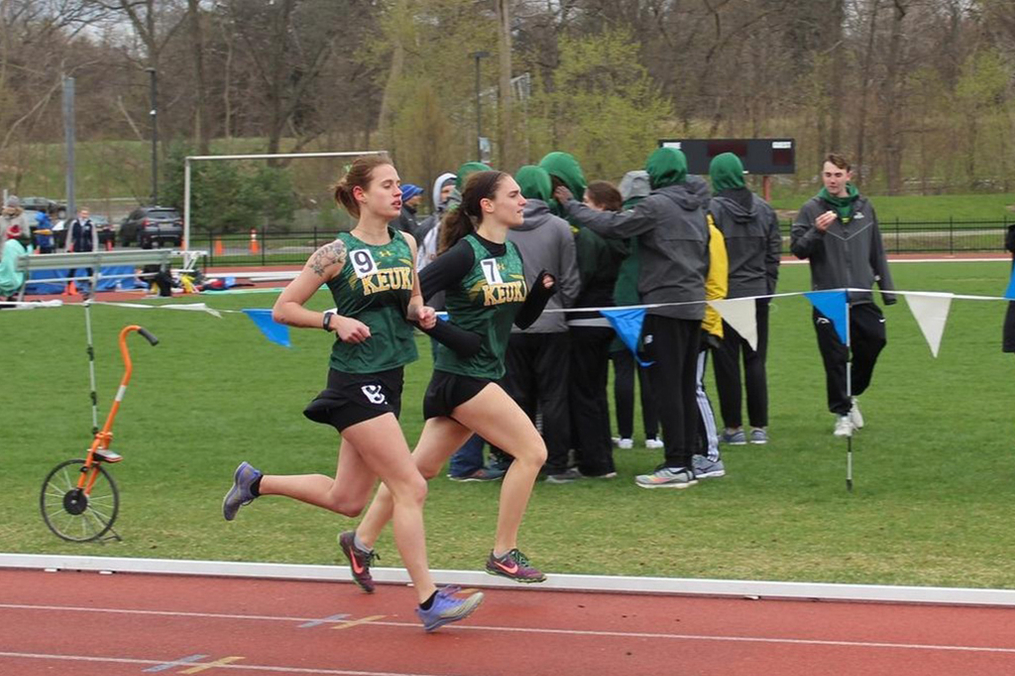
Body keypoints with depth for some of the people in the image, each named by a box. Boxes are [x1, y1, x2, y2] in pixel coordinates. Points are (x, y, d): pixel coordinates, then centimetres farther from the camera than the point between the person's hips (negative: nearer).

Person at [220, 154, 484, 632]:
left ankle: (255, 482, 34)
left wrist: (421, 313, 1)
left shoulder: (406, 245, 8)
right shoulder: (337, 253, -9)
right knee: (410, 488, -11)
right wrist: (334, 319, -17)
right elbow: (282, 309, -4)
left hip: (388, 379, 8)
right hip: (355, 381, -8)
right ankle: (428, 600, -7)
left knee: (345, 499, 14)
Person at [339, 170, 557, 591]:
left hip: (484, 374, 8)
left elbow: (523, 319, 14)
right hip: (462, 373, -8)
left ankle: (362, 541, 24)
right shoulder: (465, 253, -15)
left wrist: (544, 288, -1)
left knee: (423, 466, 13)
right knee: (531, 450, -10)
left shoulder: (512, 254, 10)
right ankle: (503, 554, -1)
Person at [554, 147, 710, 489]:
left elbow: (612, 225, -14)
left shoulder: (657, 205, -11)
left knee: (667, 385, -6)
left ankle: (676, 465, -8)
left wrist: (571, 204, -4)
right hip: (694, 305, 8)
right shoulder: (696, 207, 15)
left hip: (665, 304, -8)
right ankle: (686, 461, 12)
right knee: (685, 386, 11)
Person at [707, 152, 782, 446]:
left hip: (724, 296, -4)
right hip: (757, 295, 4)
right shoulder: (764, 209, 6)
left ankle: (733, 427, 5)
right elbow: (773, 253, 8)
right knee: (756, 360, 9)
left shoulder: (712, 210, -11)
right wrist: (768, 288, 14)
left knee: (727, 361, 3)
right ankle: (759, 427, 9)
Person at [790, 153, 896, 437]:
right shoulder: (812, 209, -2)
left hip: (862, 297, 3)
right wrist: (817, 231, -23)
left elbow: (877, 251, 14)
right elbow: (797, 249, -5)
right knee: (835, 358, -1)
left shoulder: (864, 207, 8)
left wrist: (887, 288, 12)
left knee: (873, 342, 5)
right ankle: (842, 413, 10)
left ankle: (851, 395, 29)